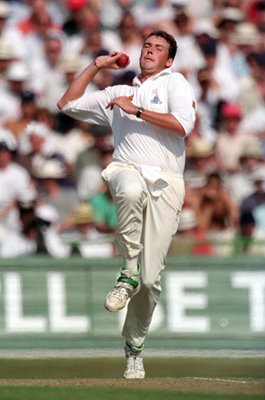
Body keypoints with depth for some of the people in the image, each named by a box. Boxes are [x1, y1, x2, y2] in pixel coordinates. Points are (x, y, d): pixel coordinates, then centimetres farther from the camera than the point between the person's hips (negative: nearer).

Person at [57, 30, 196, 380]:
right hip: (127, 171, 2)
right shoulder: (117, 94, 28)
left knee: (151, 278, -7)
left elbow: (183, 125, -3)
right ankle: (127, 275, -26)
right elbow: (67, 104, 28)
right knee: (132, 190, -41)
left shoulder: (174, 83, 14)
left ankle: (134, 348, 10)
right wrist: (96, 66, 25)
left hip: (165, 184, -1)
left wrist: (137, 110, -3)